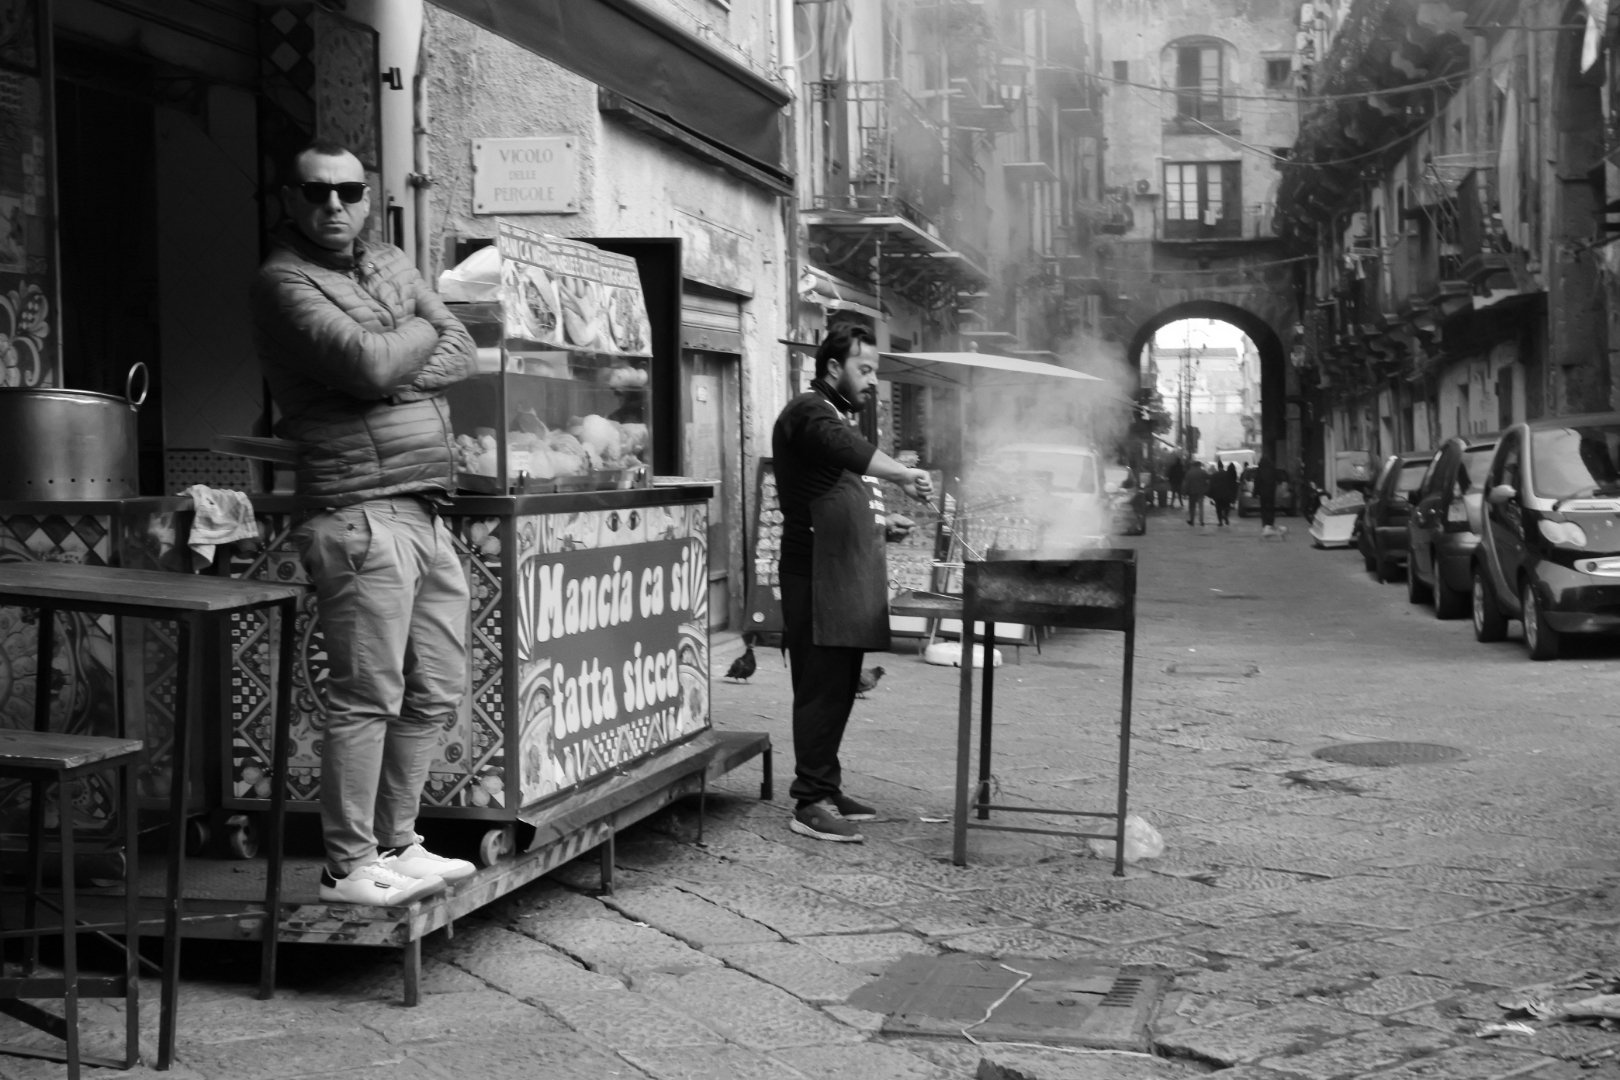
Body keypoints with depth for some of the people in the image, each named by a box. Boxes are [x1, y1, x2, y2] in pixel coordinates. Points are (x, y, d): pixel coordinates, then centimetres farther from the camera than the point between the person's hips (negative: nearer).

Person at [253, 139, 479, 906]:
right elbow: (369, 363, -17)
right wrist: (419, 331, 2)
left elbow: (461, 352, 9)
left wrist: (399, 373, -8)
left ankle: (395, 844, 23)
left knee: (435, 692, 12)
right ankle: (348, 867, -1)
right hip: (362, 513, -8)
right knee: (368, 695, -8)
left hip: (426, 514, 8)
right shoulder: (284, 282, -4)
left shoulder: (391, 265, 20)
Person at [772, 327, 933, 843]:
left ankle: (826, 788, 20)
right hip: (818, 576, -10)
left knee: (840, 688, 12)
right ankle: (811, 804, -8)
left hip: (846, 578, 10)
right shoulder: (809, 412, -9)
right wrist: (903, 475, -45)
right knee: (822, 688, -10)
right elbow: (846, 449, -32)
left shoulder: (837, 418, 24)